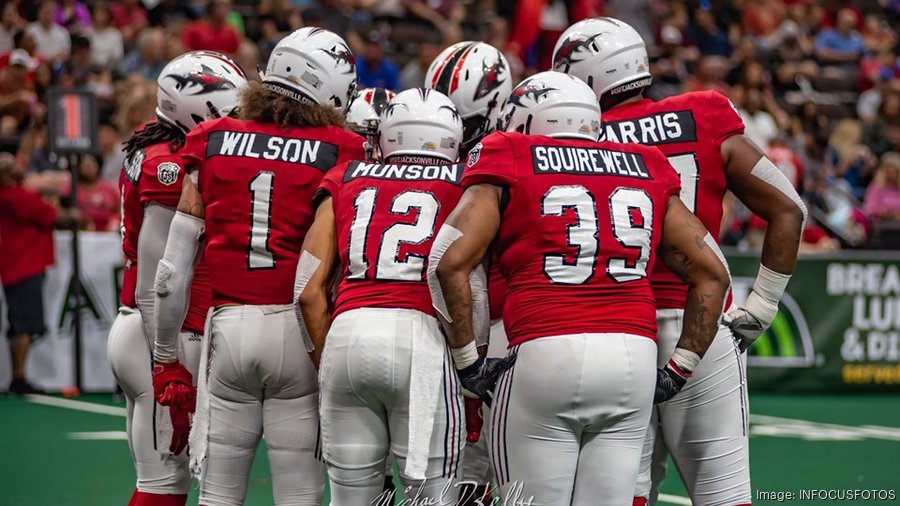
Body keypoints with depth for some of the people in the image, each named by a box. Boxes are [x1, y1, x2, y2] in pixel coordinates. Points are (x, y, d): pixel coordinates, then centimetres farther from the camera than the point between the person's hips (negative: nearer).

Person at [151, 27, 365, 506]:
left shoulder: (213, 144, 6)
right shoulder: (337, 153, -2)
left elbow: (173, 270, 5)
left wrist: (165, 357, 13)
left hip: (229, 324, 3)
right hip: (298, 329, -2)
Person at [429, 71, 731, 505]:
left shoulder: (509, 161, 8)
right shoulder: (646, 169, 19)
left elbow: (450, 261, -4)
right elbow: (712, 273, 18)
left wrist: (467, 359, 4)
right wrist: (679, 369, 20)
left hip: (546, 356, -4)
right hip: (634, 357, 4)